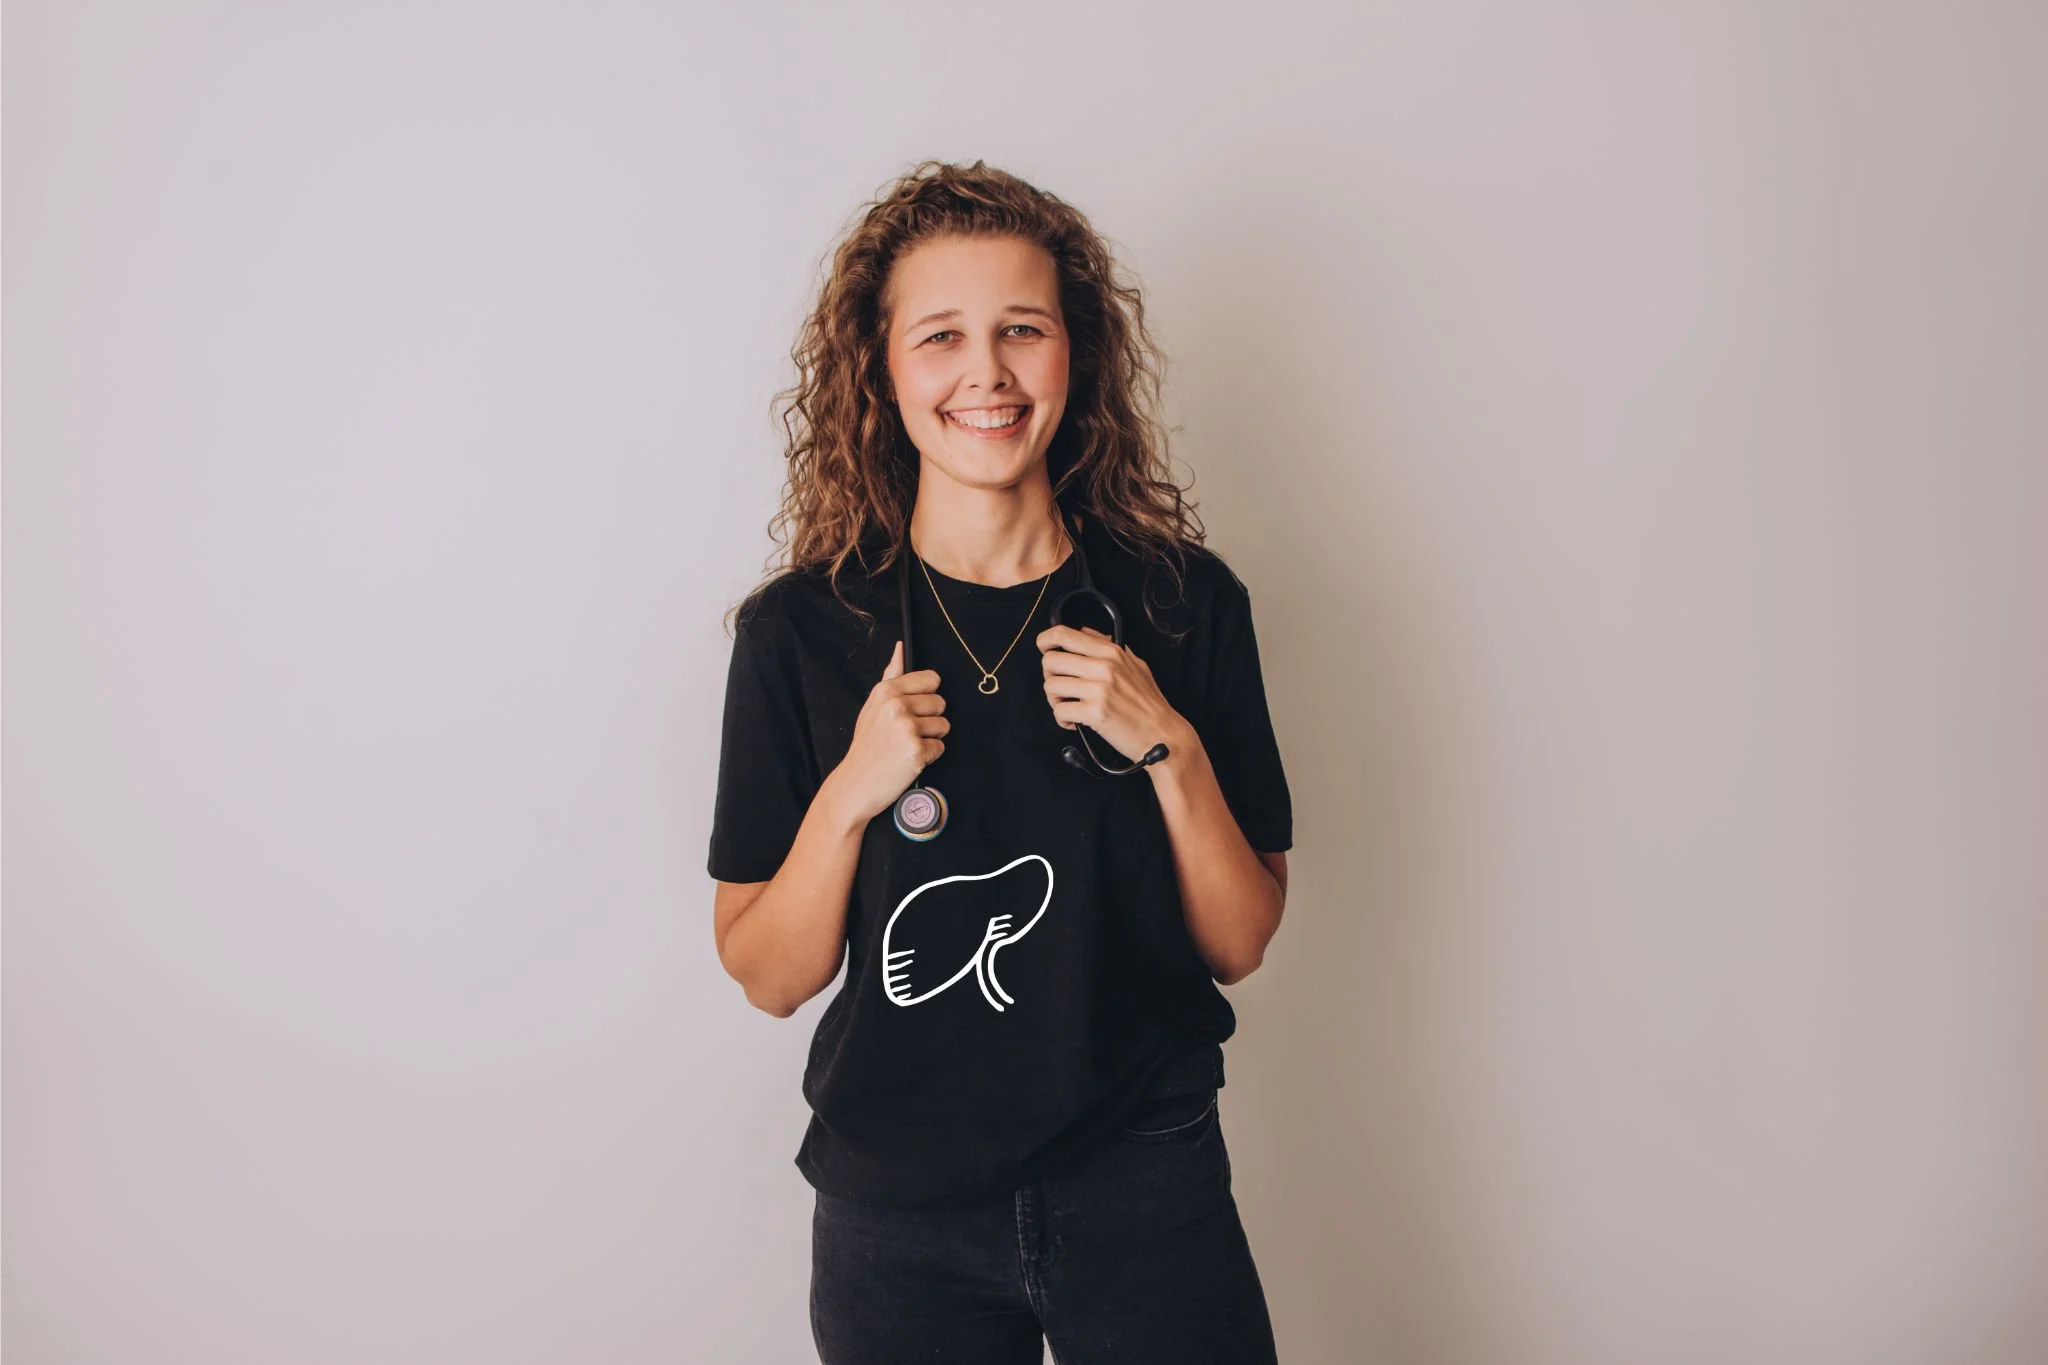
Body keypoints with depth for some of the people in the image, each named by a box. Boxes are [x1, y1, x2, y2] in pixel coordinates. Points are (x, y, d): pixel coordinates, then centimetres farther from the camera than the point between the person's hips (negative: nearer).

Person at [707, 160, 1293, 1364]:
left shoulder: (1182, 601, -6)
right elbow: (768, 975, -3)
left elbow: (1241, 944, -2)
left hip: (1145, 1187, 1)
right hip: (898, 1218, 0)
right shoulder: (802, 631, -7)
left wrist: (1171, 749, -17)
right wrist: (849, 797, -19)